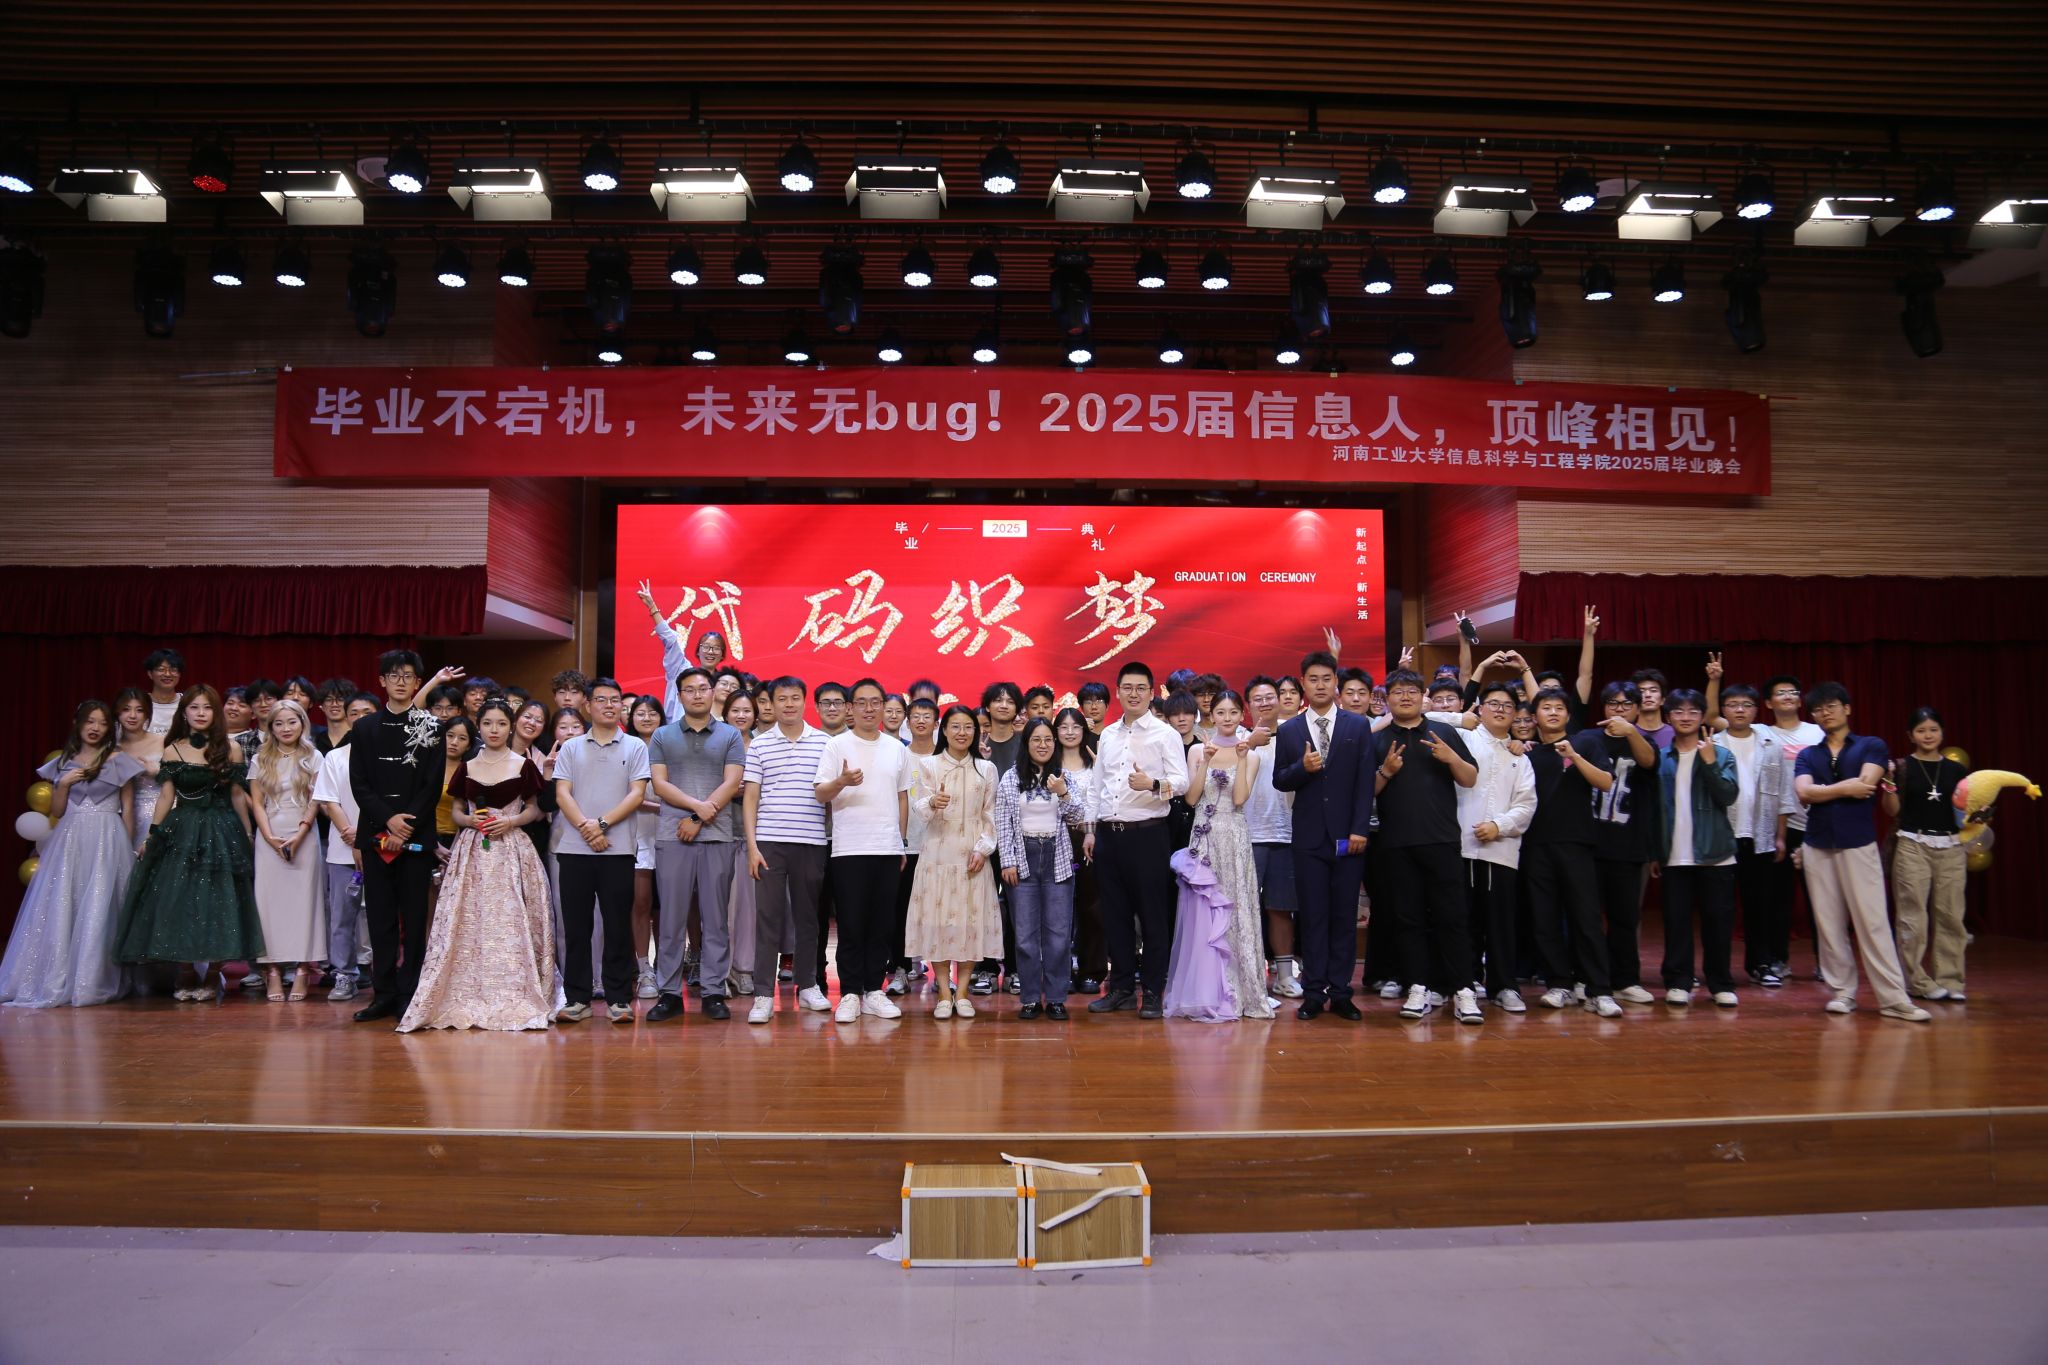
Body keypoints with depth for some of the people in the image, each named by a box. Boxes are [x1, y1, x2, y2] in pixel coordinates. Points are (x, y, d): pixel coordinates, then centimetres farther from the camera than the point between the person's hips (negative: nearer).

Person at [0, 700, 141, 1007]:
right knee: (60, 909, 0)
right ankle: (56, 981, 7)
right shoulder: (62, 763, 12)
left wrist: (127, 848, 0)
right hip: (69, 841, 3)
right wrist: (64, 784, -4)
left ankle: (93, 982, 0)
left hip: (107, 841, -3)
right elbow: (57, 811, 13)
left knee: (98, 910, -5)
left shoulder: (118, 761, 3)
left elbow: (128, 808, 4)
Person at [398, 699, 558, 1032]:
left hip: (512, 851, -2)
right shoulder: (467, 767, 11)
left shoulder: (524, 765, 4)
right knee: (469, 923, -2)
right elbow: (456, 811, 16)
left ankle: (513, 998, -1)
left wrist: (510, 821, -10)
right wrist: (470, 820, -5)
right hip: (471, 852, 2)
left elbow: (534, 809, 8)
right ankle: (469, 999, 3)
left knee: (510, 922, -7)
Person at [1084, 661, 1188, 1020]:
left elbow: (1182, 781, -10)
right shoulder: (1107, 735, 15)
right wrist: (1091, 829, 14)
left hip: (1146, 833, -5)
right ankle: (1121, 987, 20)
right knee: (1115, 914, 10)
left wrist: (1154, 785, -29)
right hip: (1108, 833, 5)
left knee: (1153, 916, 0)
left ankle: (1154, 992, 7)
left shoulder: (1165, 734, -1)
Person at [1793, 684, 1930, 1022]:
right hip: (1818, 847, 3)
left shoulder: (1872, 746, 6)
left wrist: (1824, 792, 0)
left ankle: (1894, 998, -3)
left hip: (1859, 845, -3)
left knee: (1873, 923, -7)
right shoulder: (1807, 755, 13)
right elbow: (1804, 792, -4)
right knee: (1829, 925, 4)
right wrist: (1845, 788, -8)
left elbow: (1865, 786, -10)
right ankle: (1842, 991, 12)